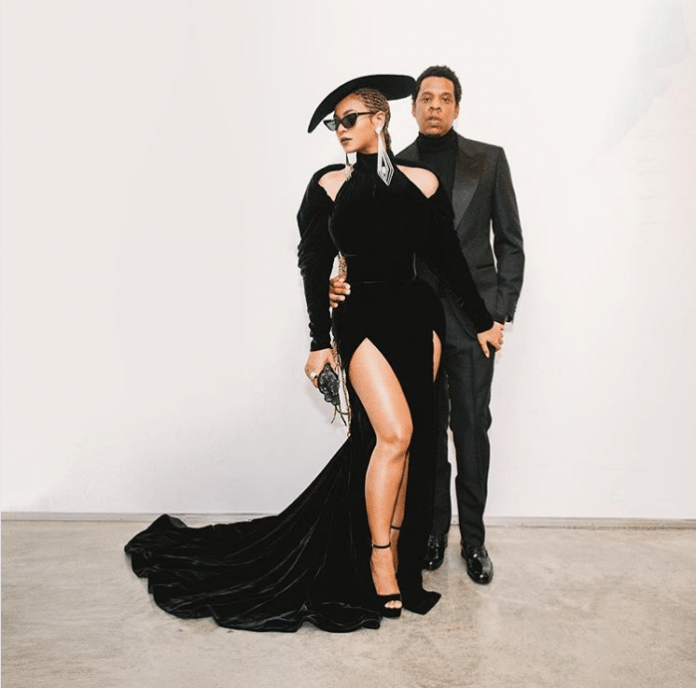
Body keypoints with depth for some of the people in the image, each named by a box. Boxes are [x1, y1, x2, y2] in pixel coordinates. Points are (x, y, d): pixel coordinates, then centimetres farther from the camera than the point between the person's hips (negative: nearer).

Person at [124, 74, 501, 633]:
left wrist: (482, 320, 12)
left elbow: (449, 258, 9)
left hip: (418, 316, 3)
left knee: (409, 440, 7)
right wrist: (320, 343, -2)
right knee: (394, 433, -14)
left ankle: (399, 549, 24)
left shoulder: (422, 182, 4)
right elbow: (315, 268, 1)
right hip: (362, 319, -2)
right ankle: (379, 559, 3)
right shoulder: (329, 186, 1)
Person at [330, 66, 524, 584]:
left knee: (472, 429, 3)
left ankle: (473, 538, 18)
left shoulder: (488, 160, 6)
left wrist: (502, 310, -3)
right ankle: (434, 530, 24)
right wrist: (347, 281, -14)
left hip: (472, 316, -1)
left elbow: (510, 241, 5)